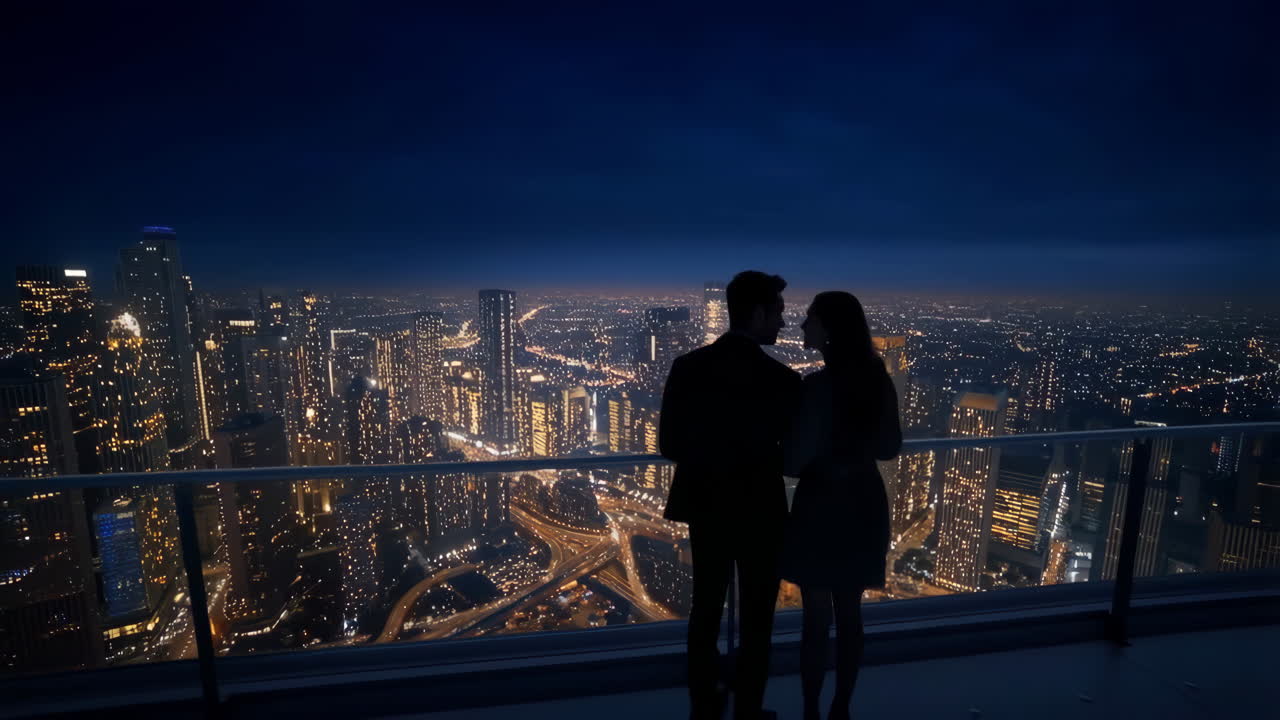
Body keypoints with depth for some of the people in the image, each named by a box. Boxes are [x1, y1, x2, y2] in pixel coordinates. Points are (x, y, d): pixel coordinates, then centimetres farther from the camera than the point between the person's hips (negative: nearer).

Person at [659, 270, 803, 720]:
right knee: (756, 617, 16)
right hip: (760, 512, -3)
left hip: (705, 507, 4)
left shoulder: (687, 367, -10)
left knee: (706, 609, 21)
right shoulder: (783, 380, -19)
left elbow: (669, 445, -6)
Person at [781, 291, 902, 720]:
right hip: (863, 504, 7)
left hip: (822, 505, -7)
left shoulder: (819, 384, -21)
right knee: (849, 614, 18)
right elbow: (890, 447, 11)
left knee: (817, 616, 8)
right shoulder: (878, 379, 0)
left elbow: (795, 459, -18)